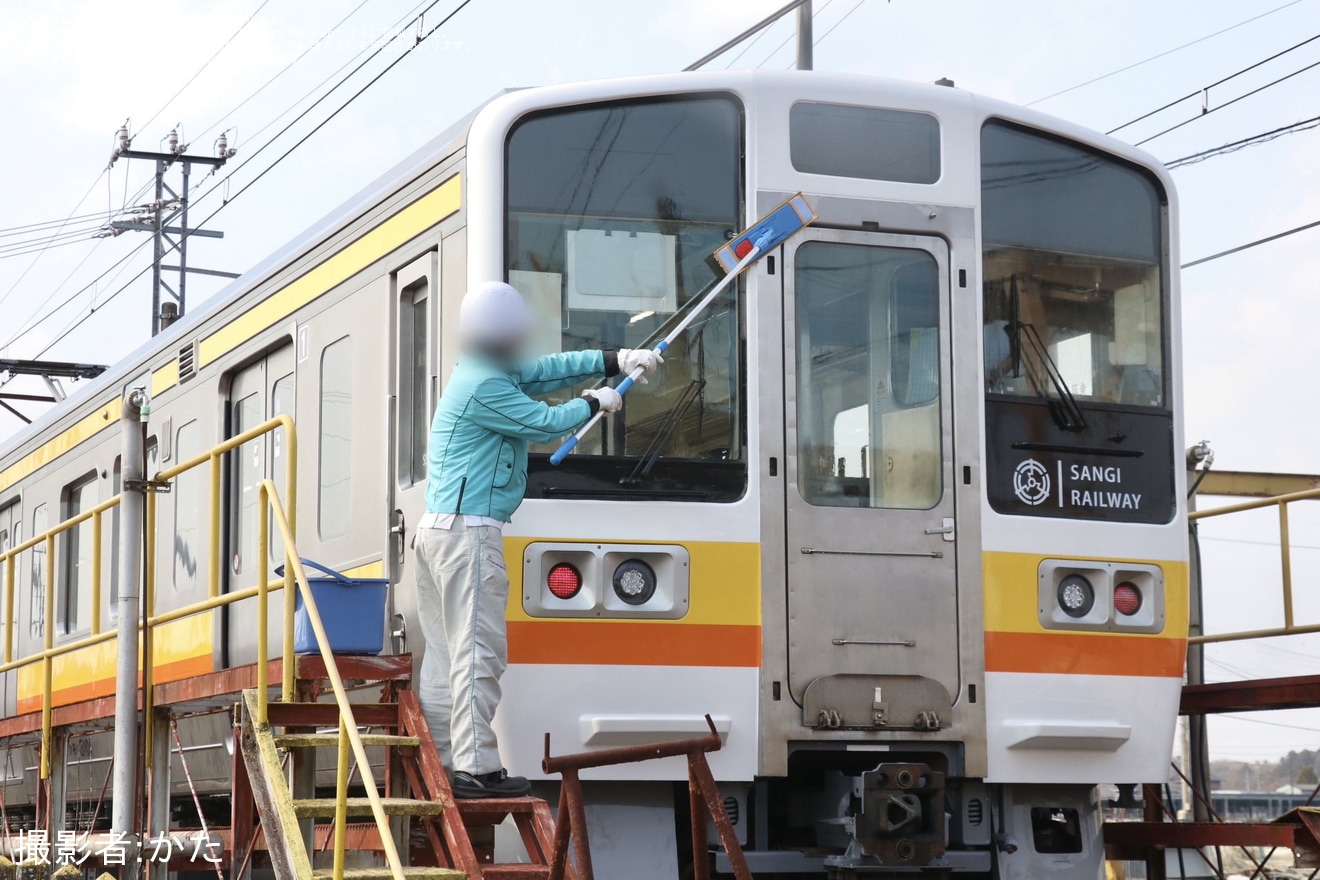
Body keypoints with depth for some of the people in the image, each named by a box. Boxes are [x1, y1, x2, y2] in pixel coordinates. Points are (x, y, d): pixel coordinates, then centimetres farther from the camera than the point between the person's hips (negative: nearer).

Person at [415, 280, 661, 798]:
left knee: (444, 652, 10)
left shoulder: (487, 373, 17)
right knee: (478, 650, -10)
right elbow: (544, 423, -11)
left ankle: (438, 760, 12)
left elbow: (546, 371, 20)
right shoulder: (485, 386, -15)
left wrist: (616, 361, 16)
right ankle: (477, 767, -11)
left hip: (437, 530, 11)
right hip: (469, 530, -11)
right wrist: (595, 404, 7)